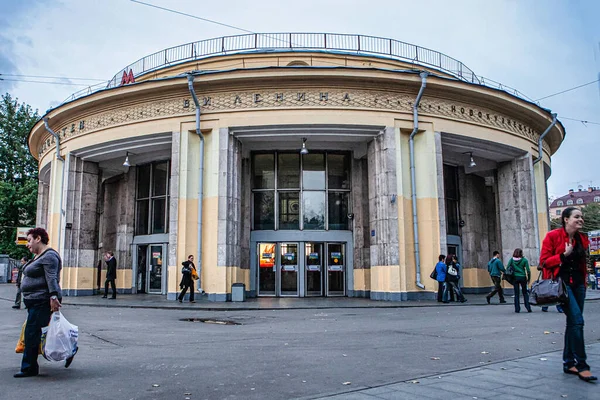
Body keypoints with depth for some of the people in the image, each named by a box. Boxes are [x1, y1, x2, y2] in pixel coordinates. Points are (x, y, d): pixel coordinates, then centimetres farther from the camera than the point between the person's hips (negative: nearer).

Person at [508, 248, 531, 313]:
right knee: (525, 293, 11)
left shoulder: (511, 260, 1)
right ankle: (528, 308, 6)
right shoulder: (524, 260, -3)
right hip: (522, 277, -1)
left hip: (515, 278, 1)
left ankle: (517, 309, 6)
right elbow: (528, 270, -5)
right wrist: (529, 278, 5)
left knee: (516, 294, 7)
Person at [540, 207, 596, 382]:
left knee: (573, 322, 10)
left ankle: (569, 363, 19)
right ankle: (581, 365, -10)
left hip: (578, 283, 7)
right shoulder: (553, 236, -8)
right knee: (577, 320, -17)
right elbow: (544, 261, -10)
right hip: (561, 282, -7)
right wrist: (564, 255, -20)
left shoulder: (582, 239, 9)